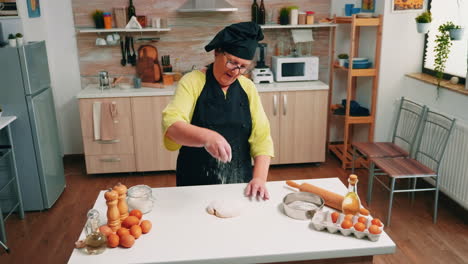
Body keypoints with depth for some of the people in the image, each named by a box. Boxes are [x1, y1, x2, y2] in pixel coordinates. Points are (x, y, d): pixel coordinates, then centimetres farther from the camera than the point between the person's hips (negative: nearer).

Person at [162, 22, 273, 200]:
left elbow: (261, 137, -2)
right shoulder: (192, 82, -10)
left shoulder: (248, 88, 0)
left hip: (240, 182, 3)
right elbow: (171, 124, -24)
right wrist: (206, 137, -42)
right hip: (195, 184, -3)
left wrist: (259, 178, -15)